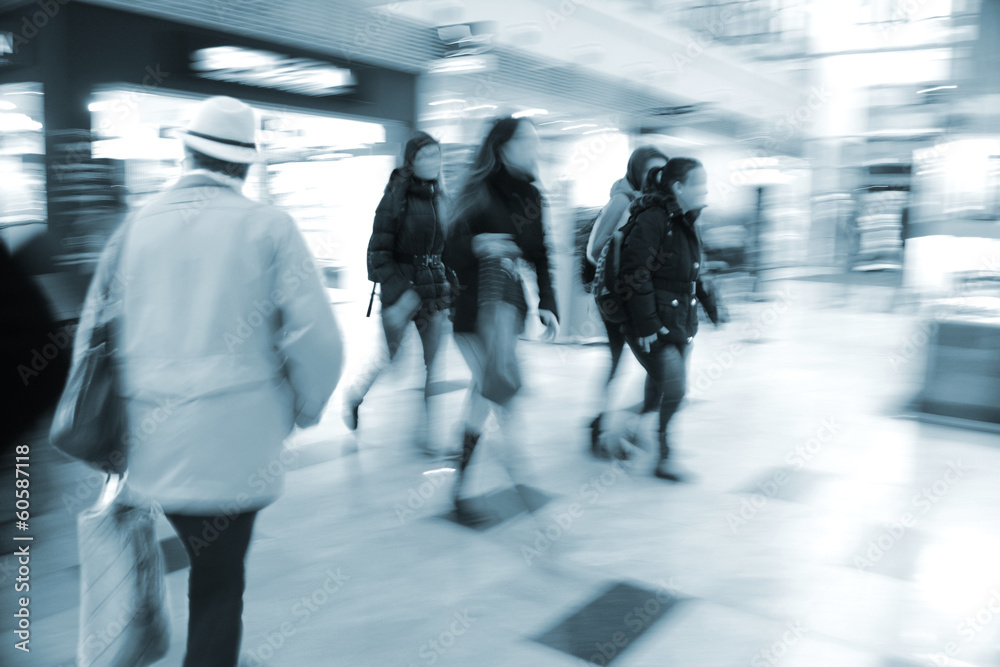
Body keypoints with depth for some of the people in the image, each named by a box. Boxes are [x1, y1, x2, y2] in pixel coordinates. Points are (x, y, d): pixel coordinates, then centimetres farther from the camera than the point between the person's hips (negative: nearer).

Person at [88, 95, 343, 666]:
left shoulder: (137, 225, 4)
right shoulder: (270, 227, -6)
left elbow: (95, 331, 8)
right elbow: (316, 337, -12)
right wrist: (307, 407, 6)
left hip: (151, 441, 3)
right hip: (235, 441, -3)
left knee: (210, 564, 23)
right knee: (220, 584, 9)